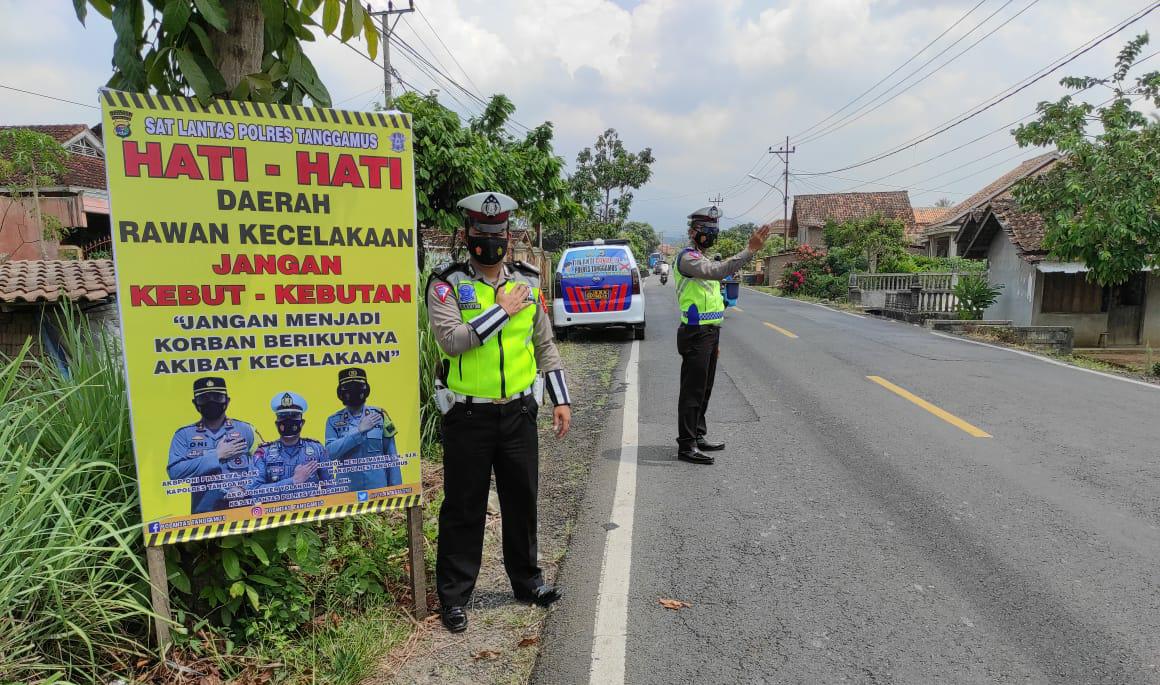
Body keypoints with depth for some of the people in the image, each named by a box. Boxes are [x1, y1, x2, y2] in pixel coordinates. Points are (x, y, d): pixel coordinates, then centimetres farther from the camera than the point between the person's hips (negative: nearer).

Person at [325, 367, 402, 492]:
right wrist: (359, 430, -17)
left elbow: (391, 457, 2)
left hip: (379, 486, 0)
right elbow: (330, 452, -14)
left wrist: (396, 489, 0)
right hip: (348, 488, 0)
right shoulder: (334, 421, 2)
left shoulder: (379, 416, 1)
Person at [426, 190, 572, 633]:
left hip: (518, 412, 4)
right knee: (464, 508, 7)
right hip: (468, 416, -4)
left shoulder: (528, 283, 6)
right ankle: (454, 596, 24)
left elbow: (545, 345, 12)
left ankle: (527, 580, 36)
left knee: (522, 500, 16)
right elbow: (451, 339, -23)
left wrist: (561, 400, 8)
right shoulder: (447, 285, -6)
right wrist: (502, 310, -18)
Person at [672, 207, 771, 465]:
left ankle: (698, 437, 25)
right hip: (696, 334, -10)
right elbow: (719, 271, -31)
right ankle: (686, 446, -2)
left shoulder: (701, 258, 20)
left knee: (703, 389, 15)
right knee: (692, 391, -7)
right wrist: (750, 249, -33)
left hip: (709, 332, 10)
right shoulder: (687, 257, -13)